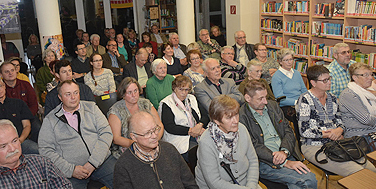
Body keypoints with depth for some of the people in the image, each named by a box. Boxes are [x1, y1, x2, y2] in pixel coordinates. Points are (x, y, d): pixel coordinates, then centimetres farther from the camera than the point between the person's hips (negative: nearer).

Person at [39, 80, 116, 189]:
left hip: (101, 160, 1)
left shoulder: (91, 107, 11)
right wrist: (70, 169, -11)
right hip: (71, 170, -1)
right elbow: (45, 150, 1)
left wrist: (93, 162, -9)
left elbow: (106, 133, 2)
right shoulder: (50, 120, 8)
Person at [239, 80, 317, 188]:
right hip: (265, 163, -6)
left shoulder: (273, 105, 14)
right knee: (310, 180, -22)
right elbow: (255, 147, -13)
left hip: (286, 156, 6)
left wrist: (284, 152, -9)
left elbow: (289, 132, 12)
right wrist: (285, 163, -18)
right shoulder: (241, 117, -7)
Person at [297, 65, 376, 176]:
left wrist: (340, 130, -8)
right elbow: (304, 131, -15)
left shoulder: (332, 98, 13)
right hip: (313, 147, -7)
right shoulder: (305, 100, -10)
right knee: (356, 172, -20)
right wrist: (329, 134, -12)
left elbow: (339, 122, 16)